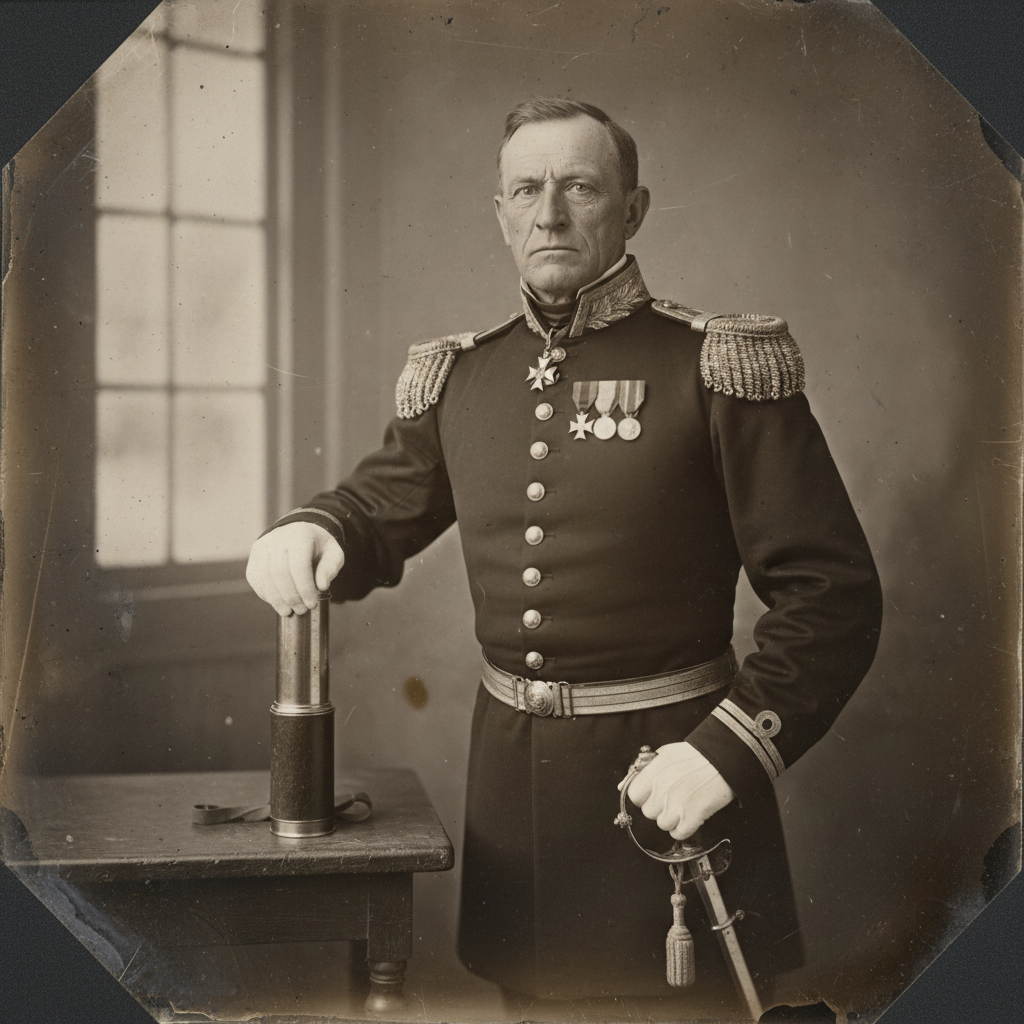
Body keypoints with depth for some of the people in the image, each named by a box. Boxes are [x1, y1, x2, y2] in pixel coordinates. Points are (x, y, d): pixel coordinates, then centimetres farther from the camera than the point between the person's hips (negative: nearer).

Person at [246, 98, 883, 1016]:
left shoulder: (715, 366, -10)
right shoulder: (458, 376, 5)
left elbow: (834, 592, -12)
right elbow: (377, 509, 18)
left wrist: (732, 750, -20)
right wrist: (314, 533, -5)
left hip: (667, 765, -4)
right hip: (510, 764, 4)